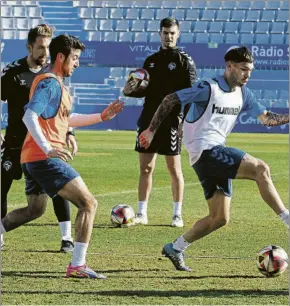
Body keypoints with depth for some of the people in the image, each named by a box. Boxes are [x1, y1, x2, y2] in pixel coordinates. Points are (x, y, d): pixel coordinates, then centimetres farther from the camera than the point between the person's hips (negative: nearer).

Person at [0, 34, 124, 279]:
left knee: (36, 209, 28)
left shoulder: (56, 84, 19)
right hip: (45, 158, -11)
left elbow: (67, 120, 29)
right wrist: (47, 148, -33)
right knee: (88, 203, -10)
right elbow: (30, 116, -25)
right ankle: (77, 265, -14)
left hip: (32, 158, 11)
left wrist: (102, 116, 24)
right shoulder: (49, 83, -12)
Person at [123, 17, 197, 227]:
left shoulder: (184, 60, -2)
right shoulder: (151, 60, 14)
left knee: (174, 168, -1)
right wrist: (130, 91, -3)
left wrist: (185, 121, -18)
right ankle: (142, 213, 10)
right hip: (149, 119, 5)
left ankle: (178, 214, 7)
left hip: (171, 121, -5)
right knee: (145, 168, 5)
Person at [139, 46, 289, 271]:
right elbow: (170, 100, -6)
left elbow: (266, 118, 15)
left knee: (220, 218, 7)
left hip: (217, 157, 9)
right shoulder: (209, 89, -9)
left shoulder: (243, 94, 14)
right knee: (261, 169, -22)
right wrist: (152, 130, -6)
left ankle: (176, 249, 16)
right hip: (205, 150, -9)